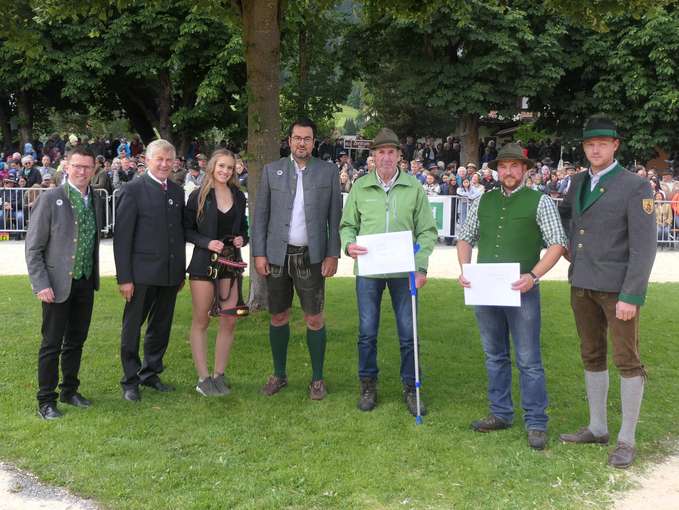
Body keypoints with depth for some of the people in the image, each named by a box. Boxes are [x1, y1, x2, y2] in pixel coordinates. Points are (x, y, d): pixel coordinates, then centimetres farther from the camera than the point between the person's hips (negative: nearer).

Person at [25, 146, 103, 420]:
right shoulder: (50, 199, -10)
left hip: (86, 284, 5)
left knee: (76, 340, 16)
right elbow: (33, 248, -10)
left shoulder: (94, 199, 6)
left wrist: (94, 276, 8)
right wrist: (41, 284, -16)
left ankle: (70, 390, 30)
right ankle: (46, 401, 13)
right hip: (58, 284, -5)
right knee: (52, 344, 2)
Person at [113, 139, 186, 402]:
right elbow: (121, 236, -10)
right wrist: (124, 277, -13)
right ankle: (130, 381, 18)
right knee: (132, 328, 5)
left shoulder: (177, 191, 10)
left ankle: (150, 373, 30)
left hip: (170, 273, 6)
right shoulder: (133, 190, -7)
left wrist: (181, 271, 13)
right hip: (142, 273, -5)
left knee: (161, 327, 15)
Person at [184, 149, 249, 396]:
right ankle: (203, 378, 9)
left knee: (229, 321, 3)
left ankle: (219, 374, 15)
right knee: (201, 321, 3)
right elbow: (186, 229, -2)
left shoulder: (238, 196, 8)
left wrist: (242, 239, -2)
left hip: (231, 262, 4)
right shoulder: (198, 196, -4)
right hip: (204, 262, -4)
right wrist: (207, 243, -17)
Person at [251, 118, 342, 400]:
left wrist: (333, 254, -5)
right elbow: (260, 214, 4)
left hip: (311, 256, -1)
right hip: (277, 255, 2)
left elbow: (335, 216, 2)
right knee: (278, 317, 10)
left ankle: (317, 378, 16)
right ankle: (279, 375, 25)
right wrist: (258, 253, -2)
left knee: (314, 319, 2)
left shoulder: (328, 171, 2)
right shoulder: (272, 170, 5)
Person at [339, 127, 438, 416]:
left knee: (408, 333, 5)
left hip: (403, 271, 0)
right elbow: (347, 225, 10)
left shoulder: (414, 187, 1)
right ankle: (368, 386, 23)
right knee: (367, 332, 8)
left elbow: (427, 230, 2)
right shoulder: (360, 187, 4)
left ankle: (410, 388, 20)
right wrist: (349, 244, -12)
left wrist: (421, 266, -8)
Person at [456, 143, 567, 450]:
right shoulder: (483, 202, 9)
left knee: (529, 360, -1)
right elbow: (465, 239, 16)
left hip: (522, 290, -4)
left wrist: (533, 276, -18)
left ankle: (536, 423, 10)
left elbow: (557, 244, -6)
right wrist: (465, 270, -1)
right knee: (495, 356, 15)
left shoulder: (539, 202, -3)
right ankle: (501, 414, 27)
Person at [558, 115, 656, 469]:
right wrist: (569, 244, 14)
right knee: (592, 357, 14)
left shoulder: (635, 186, -9)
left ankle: (626, 440, 10)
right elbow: (564, 213, 32)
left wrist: (631, 296, -19)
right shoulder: (578, 183, 9)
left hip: (618, 289, -6)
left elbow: (644, 246, -14)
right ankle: (598, 428, 27)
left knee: (627, 361, 1)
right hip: (582, 286, 7)